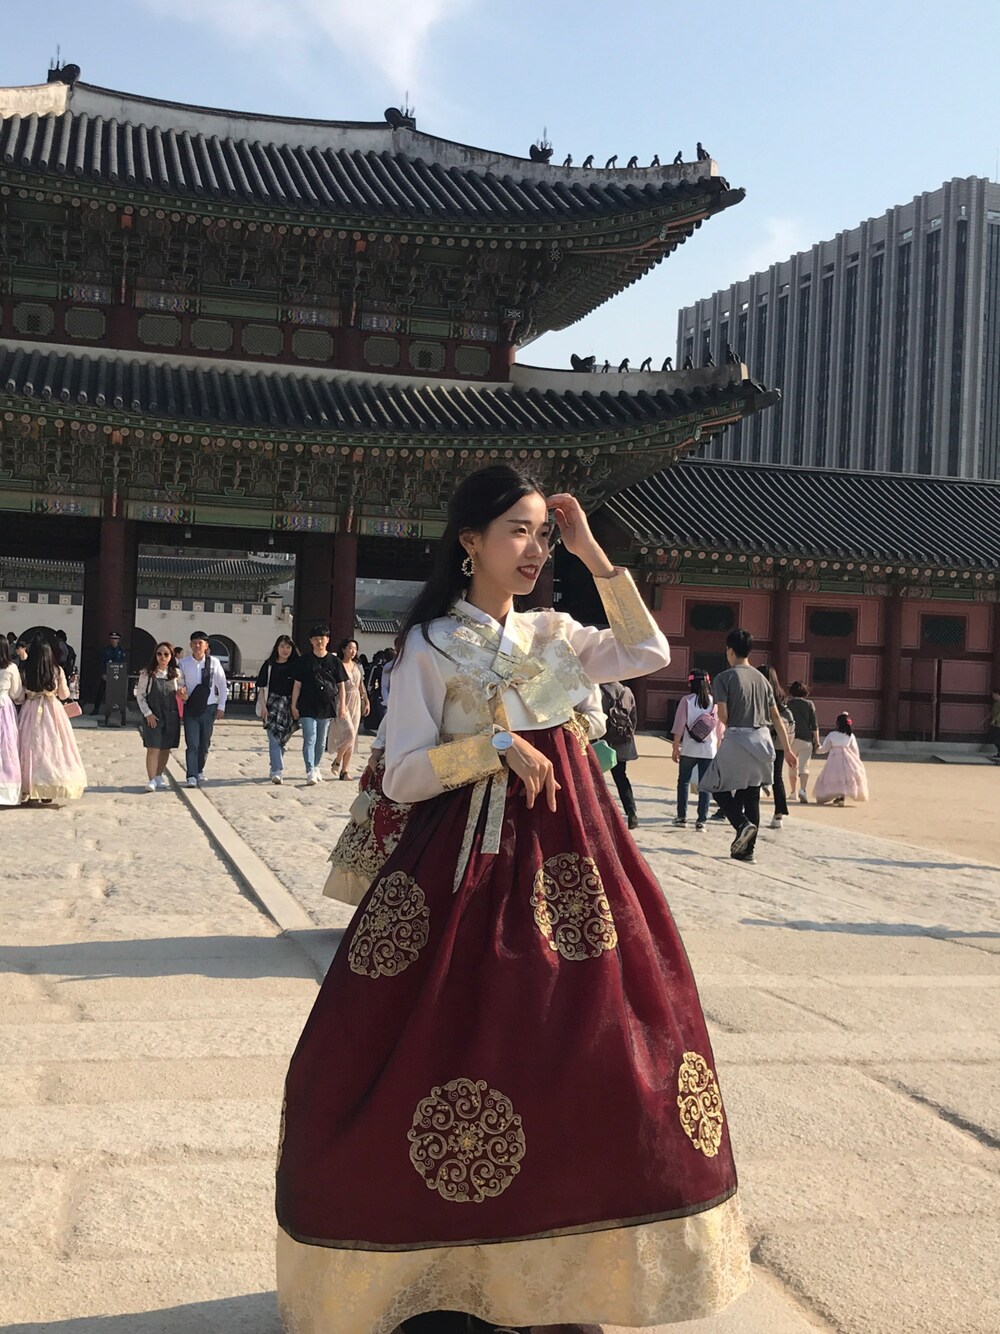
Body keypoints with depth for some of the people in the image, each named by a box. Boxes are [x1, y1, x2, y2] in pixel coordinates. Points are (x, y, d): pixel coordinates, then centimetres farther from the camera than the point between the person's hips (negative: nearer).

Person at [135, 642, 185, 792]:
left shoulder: (176, 673, 4)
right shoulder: (147, 673, -3)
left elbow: (182, 694, 12)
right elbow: (140, 695, -1)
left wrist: (182, 693, -12)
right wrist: (148, 713, -10)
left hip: (171, 716, 3)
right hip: (152, 716, -3)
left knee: (166, 748, 9)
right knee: (153, 748, -7)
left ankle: (159, 775, 24)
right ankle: (151, 780, -4)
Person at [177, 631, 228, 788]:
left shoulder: (214, 662, -3)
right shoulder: (183, 663, -3)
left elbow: (223, 685, 4)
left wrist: (221, 707, 2)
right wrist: (181, 693, -17)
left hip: (209, 708, 1)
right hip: (190, 708, -1)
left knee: (205, 743, 11)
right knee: (192, 743, -8)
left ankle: (199, 770, 31)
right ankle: (191, 776, -7)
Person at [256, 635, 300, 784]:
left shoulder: (296, 665, 5)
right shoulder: (269, 665, 3)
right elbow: (262, 687, 4)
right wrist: (263, 706, -5)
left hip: (289, 706, 2)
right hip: (273, 705, -2)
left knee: (282, 740, 10)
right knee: (274, 738, -12)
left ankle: (275, 770, 25)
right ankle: (277, 772, -18)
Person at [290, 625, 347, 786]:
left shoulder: (334, 661, 3)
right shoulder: (304, 661, 0)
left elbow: (341, 685, 7)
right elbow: (297, 684, 1)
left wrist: (342, 705, 1)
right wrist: (294, 706, -3)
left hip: (327, 706, 2)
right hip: (307, 707, -2)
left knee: (321, 741, 13)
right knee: (309, 739, -11)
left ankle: (316, 767, 29)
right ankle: (310, 772, -16)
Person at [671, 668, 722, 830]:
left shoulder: (687, 701, -5)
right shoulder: (715, 702, 1)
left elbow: (679, 727, -6)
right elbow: (719, 730, 6)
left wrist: (675, 748, 0)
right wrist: (717, 749, 17)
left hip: (689, 749, -1)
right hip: (709, 750, 1)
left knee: (683, 782, 13)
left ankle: (682, 817, 14)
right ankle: (701, 820, 1)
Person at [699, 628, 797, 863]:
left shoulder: (724, 678, -6)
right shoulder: (762, 679, 11)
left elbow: (723, 715, -12)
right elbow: (776, 717, 11)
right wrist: (787, 749, 15)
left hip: (736, 739, -5)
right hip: (762, 738, 5)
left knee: (719, 787, 9)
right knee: (751, 795, 10)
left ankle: (743, 824, -15)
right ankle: (747, 849, 11)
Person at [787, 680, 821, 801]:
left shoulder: (788, 704, 6)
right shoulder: (809, 704, 4)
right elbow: (814, 724, 0)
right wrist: (817, 740, 4)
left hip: (791, 738, 1)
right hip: (806, 739, -1)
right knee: (804, 766, -6)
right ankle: (802, 789, -26)